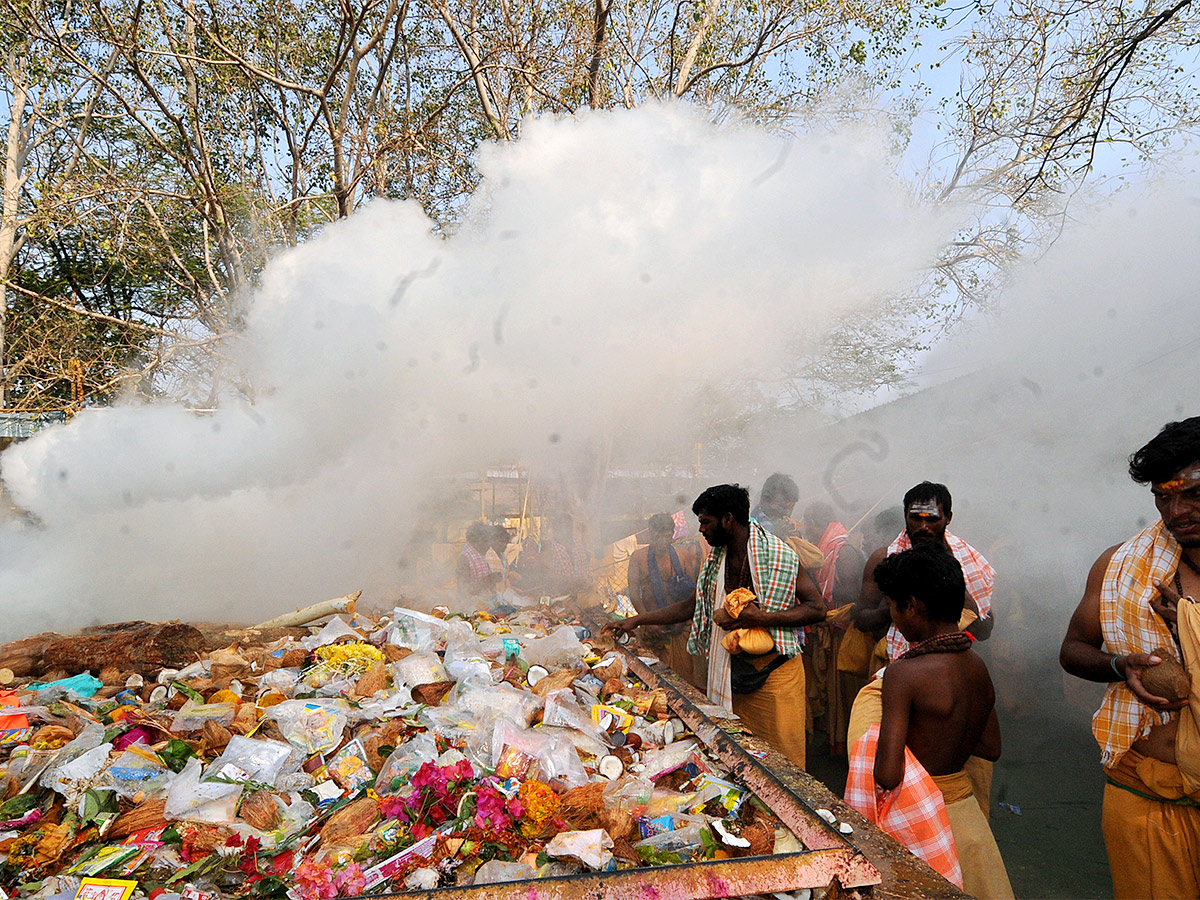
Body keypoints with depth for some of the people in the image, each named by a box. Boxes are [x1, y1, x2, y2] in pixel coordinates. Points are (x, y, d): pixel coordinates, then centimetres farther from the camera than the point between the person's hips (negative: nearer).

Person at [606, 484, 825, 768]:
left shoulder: (778, 555, -12)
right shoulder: (716, 558, 9)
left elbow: (817, 608, -13)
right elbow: (693, 606, 19)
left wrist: (762, 618, -22)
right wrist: (636, 621, 16)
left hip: (773, 670, -6)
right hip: (730, 668, 6)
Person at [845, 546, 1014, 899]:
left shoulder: (904, 673, -25)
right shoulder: (979, 667, -2)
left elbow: (887, 776, -26)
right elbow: (991, 748, 12)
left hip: (916, 818, -7)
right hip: (967, 812, 7)